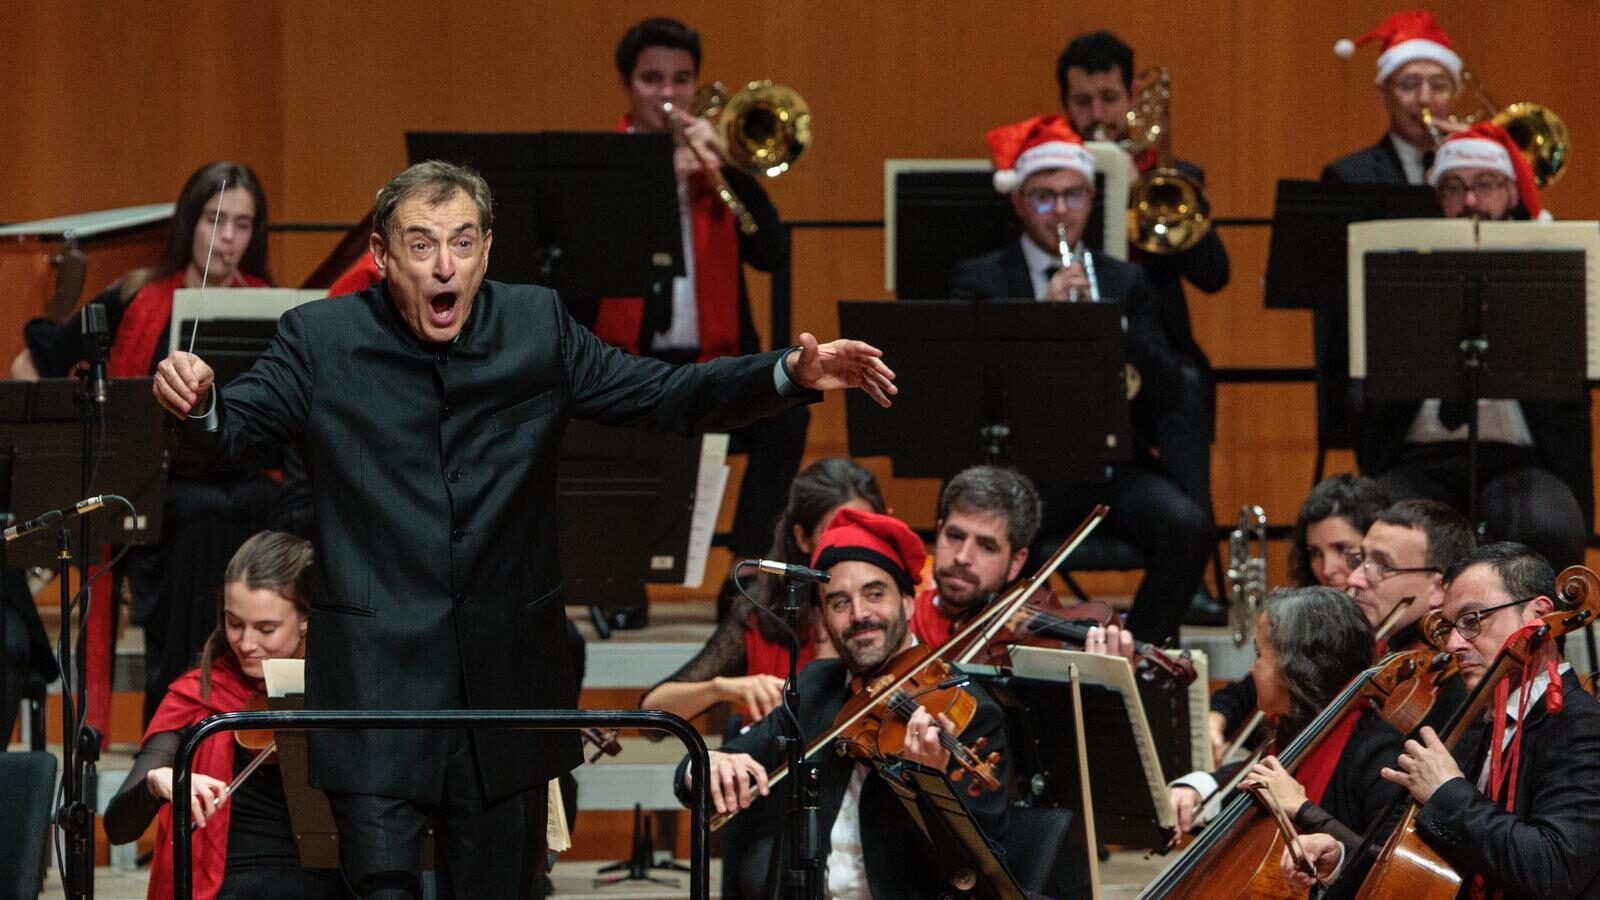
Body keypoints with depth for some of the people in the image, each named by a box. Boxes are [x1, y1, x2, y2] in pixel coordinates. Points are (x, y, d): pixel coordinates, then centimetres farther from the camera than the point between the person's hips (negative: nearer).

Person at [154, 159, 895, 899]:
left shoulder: (538, 327, 3)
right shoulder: (320, 341, -4)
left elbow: (662, 396, 6)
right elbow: (221, 438, -9)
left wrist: (791, 374, -8)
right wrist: (197, 406, -34)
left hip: (507, 688, 3)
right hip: (379, 690, -3)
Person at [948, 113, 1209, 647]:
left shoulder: (1126, 283, 18)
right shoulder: (978, 280, 11)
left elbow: (1168, 392, 6)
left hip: (1112, 463, 2)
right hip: (1021, 461, -2)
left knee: (1187, 526, -27)